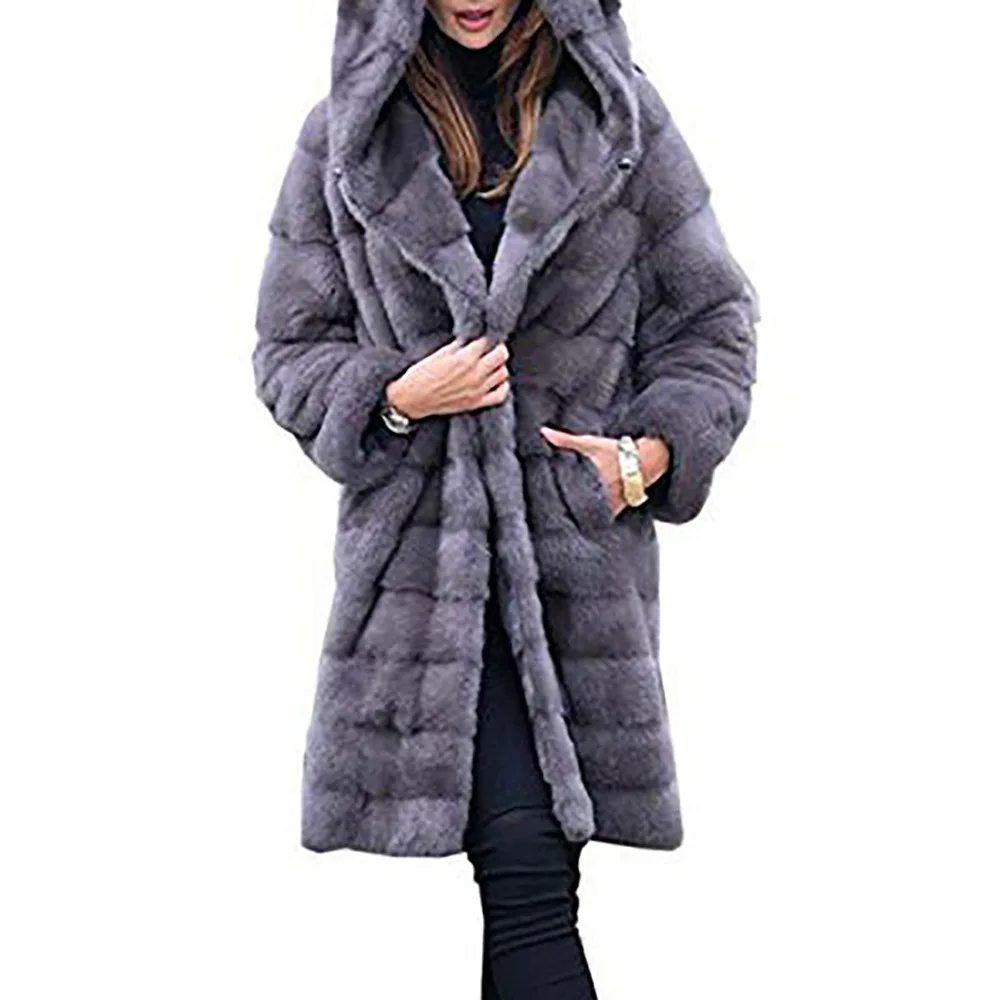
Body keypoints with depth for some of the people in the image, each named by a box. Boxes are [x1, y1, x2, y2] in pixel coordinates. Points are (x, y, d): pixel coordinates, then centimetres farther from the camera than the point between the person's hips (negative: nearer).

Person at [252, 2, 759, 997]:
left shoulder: (622, 122, 7)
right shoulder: (344, 139, 7)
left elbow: (713, 318, 11)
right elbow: (287, 348, 11)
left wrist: (653, 452, -4)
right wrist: (395, 398, -8)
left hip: (580, 537, 1)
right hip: (422, 539, -1)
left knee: (534, 868, 1)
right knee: (523, 866, -10)